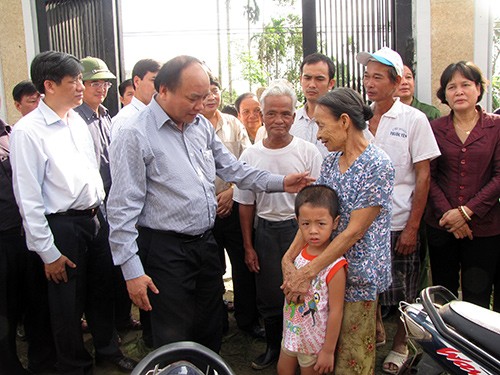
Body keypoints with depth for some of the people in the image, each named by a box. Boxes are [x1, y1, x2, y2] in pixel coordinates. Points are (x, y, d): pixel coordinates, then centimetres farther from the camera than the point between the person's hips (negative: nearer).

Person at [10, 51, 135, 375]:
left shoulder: (78, 121, 7)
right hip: (62, 226, -6)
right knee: (68, 305, 10)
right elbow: (28, 198, -15)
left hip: (94, 220, 6)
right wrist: (48, 252, -13)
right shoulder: (28, 131, -14)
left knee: (100, 293, 20)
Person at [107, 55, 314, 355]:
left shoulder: (202, 125, 6)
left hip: (206, 242, 7)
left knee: (212, 330, 20)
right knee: (175, 341, 7)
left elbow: (233, 170, 14)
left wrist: (280, 183, 3)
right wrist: (132, 270, -17)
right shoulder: (136, 135, -15)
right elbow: (123, 209, -16)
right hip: (165, 249, -7)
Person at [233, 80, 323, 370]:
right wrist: (248, 246, 8)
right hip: (266, 232, 3)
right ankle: (274, 347, 32)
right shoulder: (250, 155, 3)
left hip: (300, 229, -2)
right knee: (269, 296, 10)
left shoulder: (309, 152, -5)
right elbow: (246, 204, 9)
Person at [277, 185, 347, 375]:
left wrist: (328, 351, -17)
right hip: (292, 333, 6)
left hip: (315, 341, -6)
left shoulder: (334, 266, -26)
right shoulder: (299, 254, -7)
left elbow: (336, 312, -21)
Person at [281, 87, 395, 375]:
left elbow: (354, 231, -20)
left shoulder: (378, 165, -17)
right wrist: (289, 257, -11)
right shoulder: (332, 160, 6)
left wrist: (308, 273, -21)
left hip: (358, 276, -6)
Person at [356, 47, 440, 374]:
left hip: (400, 224, -3)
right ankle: (376, 331, 40)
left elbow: (423, 176, -7)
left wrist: (412, 227, -11)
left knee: (404, 294, 10)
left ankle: (400, 345, 32)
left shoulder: (414, 120, -6)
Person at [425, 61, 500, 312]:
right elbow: (428, 176, 0)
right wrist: (446, 212, -12)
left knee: (477, 298, 6)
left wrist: (466, 211, -13)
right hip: (441, 225, 2)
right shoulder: (435, 128, 5)